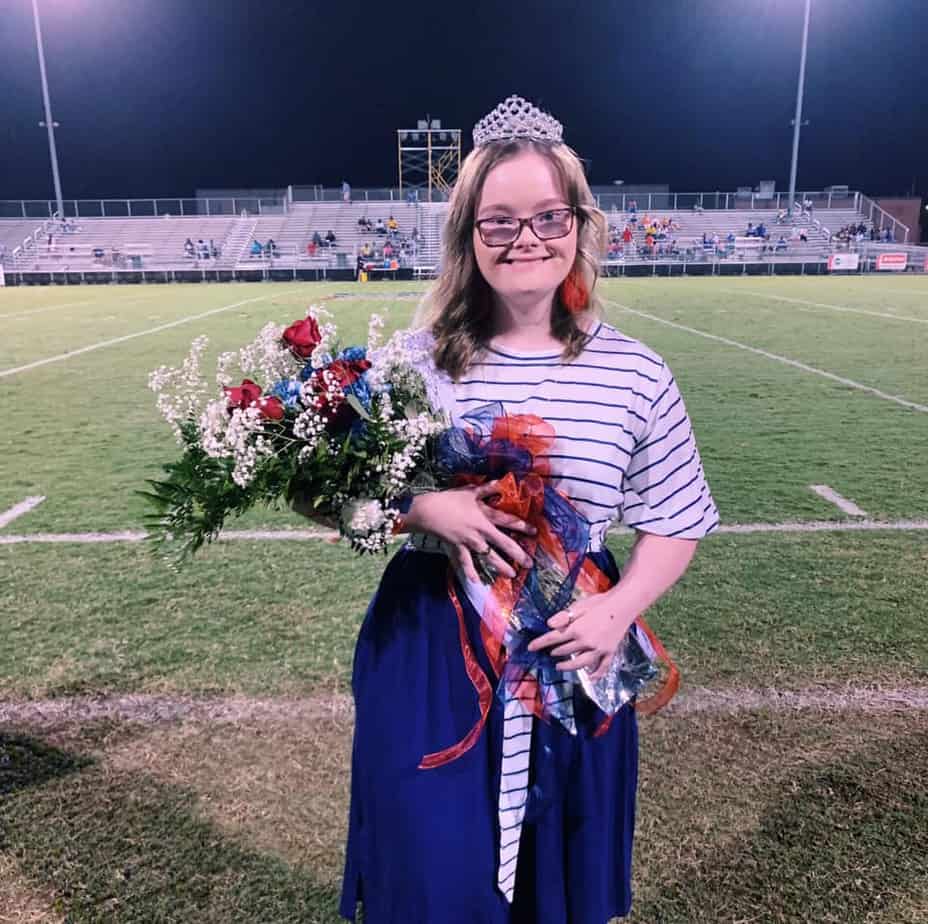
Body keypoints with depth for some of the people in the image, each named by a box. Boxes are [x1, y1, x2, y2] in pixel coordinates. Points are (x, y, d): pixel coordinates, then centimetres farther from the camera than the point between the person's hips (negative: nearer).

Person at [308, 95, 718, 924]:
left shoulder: (636, 375, -5)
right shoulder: (413, 360, -7)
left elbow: (676, 524, 4)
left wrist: (619, 609, -13)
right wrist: (426, 509, -20)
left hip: (572, 654, 1)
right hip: (429, 653, 0)